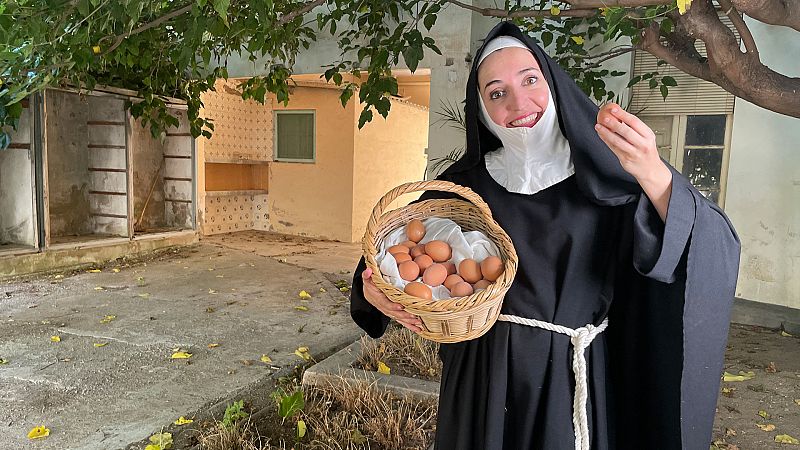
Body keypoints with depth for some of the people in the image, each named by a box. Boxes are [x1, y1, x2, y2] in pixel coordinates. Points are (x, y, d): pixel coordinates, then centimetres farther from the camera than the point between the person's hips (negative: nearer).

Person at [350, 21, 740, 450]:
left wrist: (652, 174, -30)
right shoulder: (464, 182, -3)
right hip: (483, 379, 1)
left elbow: (714, 250, -14)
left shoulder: (606, 172, -7)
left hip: (574, 380, -1)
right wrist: (374, 289, -18)